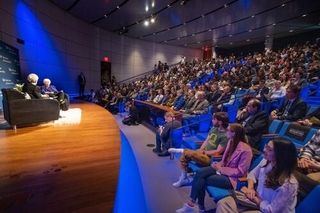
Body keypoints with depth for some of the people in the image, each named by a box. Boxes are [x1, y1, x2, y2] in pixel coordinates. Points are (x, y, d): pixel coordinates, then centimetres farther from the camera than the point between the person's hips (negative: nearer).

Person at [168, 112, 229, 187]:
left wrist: (203, 152, -13)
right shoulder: (213, 129, 5)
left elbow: (218, 152, -20)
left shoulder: (225, 136, -20)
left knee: (188, 153, -29)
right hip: (204, 153, 9)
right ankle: (183, 178, 13)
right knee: (183, 157, -2)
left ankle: (181, 151, 7)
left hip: (210, 159, -8)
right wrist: (200, 150, -2)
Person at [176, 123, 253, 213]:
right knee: (200, 172, -19)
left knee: (201, 180, -20)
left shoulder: (245, 150, -21)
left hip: (232, 178, -7)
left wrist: (221, 169, -18)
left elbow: (240, 171, -19)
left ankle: (191, 205, -2)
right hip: (223, 169, 7)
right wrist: (219, 164, -7)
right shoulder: (231, 141, 3)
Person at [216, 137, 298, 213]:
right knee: (223, 203, -13)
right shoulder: (265, 162, -11)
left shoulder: (288, 184, -31)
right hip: (257, 198, 6)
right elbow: (252, 174, 9)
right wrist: (250, 188, -8)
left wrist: (253, 197, -12)